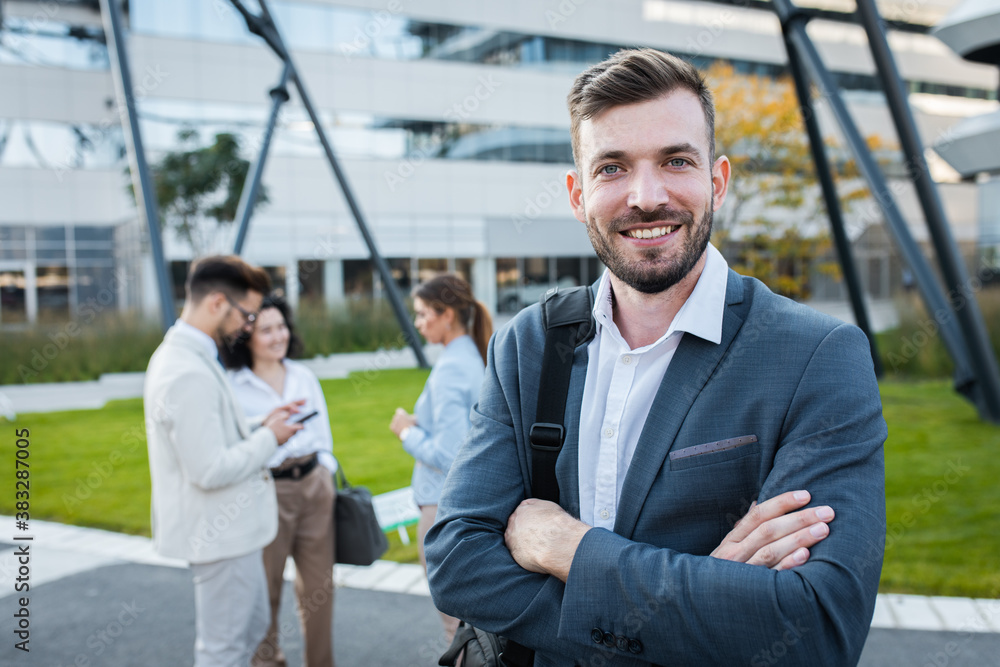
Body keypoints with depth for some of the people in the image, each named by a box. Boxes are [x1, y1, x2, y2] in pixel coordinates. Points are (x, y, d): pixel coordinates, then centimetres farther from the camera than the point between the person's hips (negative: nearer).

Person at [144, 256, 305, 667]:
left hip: (222, 527, 10)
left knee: (251, 626, 24)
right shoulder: (190, 375, -26)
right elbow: (210, 470, -28)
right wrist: (269, 439, -15)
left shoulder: (178, 353, 8)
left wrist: (259, 427, 5)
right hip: (221, 534, -10)